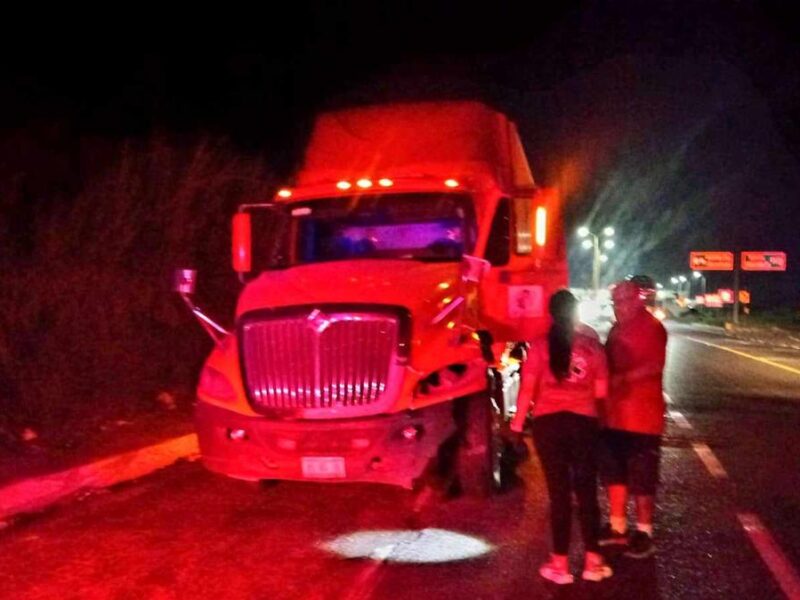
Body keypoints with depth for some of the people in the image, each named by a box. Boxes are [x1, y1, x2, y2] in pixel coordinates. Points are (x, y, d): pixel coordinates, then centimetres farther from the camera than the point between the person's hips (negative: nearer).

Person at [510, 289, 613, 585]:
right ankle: (593, 561, 18)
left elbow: (527, 389, -5)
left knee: (559, 493, 5)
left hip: (548, 422, -1)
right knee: (587, 492, 12)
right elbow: (600, 391, 2)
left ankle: (560, 564, 12)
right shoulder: (592, 344, 1)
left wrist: (517, 422, 7)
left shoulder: (540, 346, -4)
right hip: (584, 422, 1)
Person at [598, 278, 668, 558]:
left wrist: (620, 378, -23)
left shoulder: (651, 327, -11)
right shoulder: (617, 329, 15)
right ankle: (617, 526, 27)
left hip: (641, 416, -8)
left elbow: (654, 366, -22)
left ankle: (644, 532, 15)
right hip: (614, 414, 9)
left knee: (641, 478, 2)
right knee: (614, 472, 15)